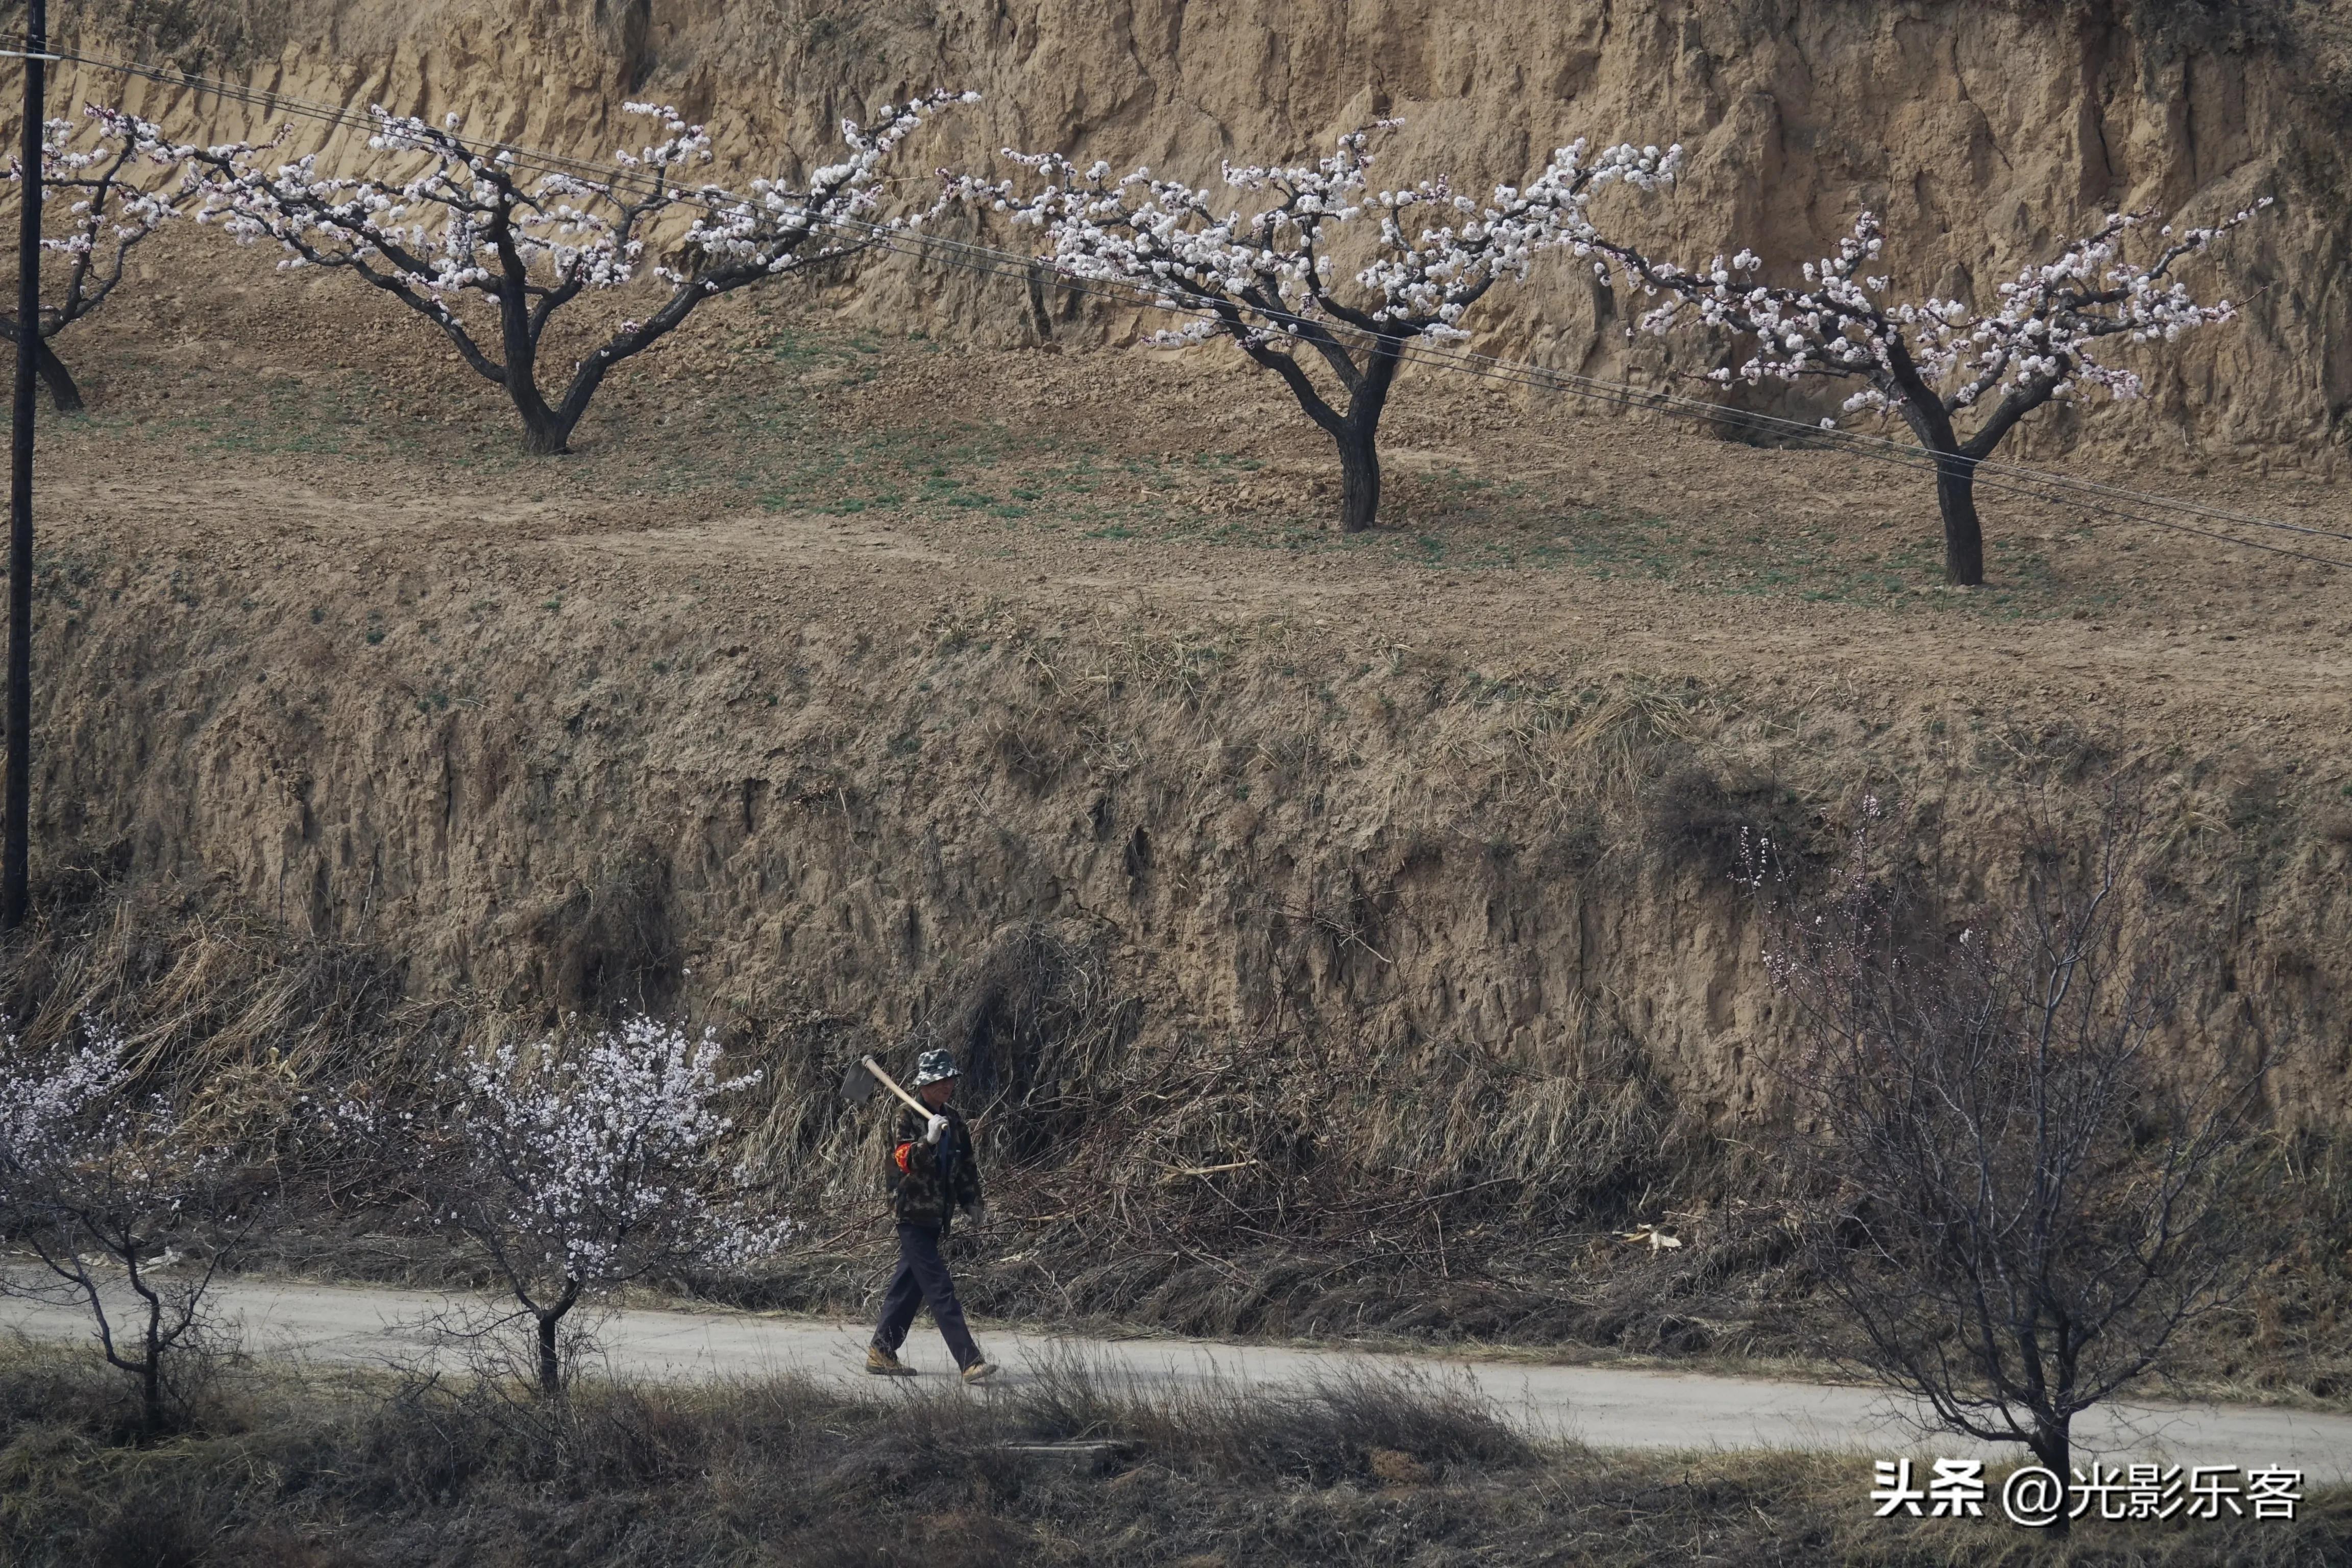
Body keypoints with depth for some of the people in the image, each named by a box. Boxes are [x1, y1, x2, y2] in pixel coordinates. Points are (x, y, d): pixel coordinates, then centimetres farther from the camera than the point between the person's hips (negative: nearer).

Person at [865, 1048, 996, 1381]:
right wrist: (928, 1141, -41)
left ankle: (881, 1353, 23)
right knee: (941, 1290, -12)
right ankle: (970, 1362, -19)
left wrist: (972, 1201, 19)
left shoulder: (952, 1119, 12)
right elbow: (905, 1161, -26)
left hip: (938, 1216, 8)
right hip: (913, 1214, -8)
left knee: (909, 1285, 13)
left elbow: (966, 1163, 23)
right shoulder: (907, 1119, -12)